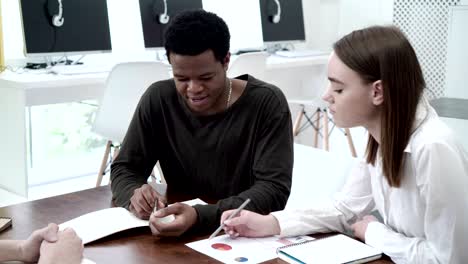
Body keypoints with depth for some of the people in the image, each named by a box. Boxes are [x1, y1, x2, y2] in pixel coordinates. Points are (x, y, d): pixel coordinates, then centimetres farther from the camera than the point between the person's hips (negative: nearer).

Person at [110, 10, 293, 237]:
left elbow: (274, 190, -20)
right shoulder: (158, 100, -4)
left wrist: (200, 216, -34)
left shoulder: (266, 103, -13)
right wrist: (134, 195, -21)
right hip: (181, 239, 3)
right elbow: (124, 169, 2)